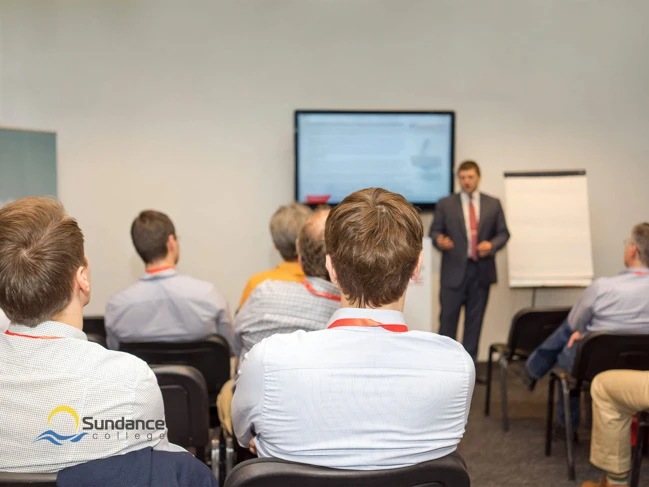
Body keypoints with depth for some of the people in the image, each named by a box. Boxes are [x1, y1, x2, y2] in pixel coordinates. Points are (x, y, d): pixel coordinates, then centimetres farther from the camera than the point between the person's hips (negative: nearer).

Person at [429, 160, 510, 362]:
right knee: (448, 317, -1)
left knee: (475, 319, 7)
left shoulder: (493, 204, 9)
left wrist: (492, 245, -11)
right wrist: (439, 241, -19)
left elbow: (503, 233, 9)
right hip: (454, 270, -2)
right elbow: (435, 230, 4)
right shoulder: (445, 204, 5)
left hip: (482, 270, 2)